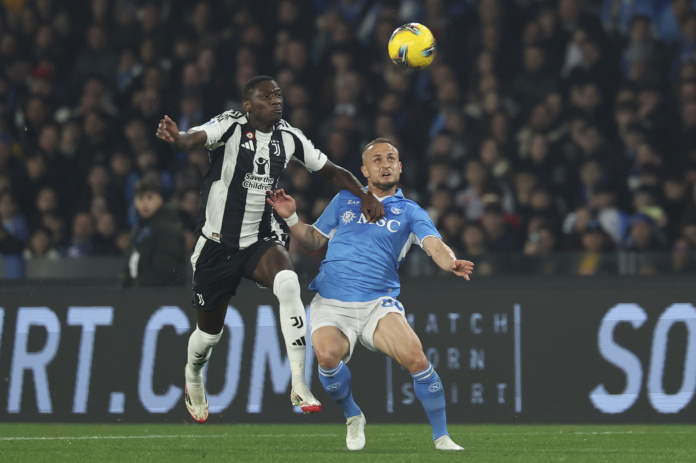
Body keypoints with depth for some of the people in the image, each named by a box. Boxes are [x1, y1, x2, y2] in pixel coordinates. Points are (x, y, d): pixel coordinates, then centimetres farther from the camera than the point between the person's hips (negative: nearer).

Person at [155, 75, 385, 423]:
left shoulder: (289, 138, 0)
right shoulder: (230, 126, -15)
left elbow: (331, 171, 11)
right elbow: (192, 140, -35)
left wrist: (364, 196, -5)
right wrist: (175, 138, -60)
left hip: (262, 239, 2)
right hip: (218, 242, -2)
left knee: (288, 282, -32)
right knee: (210, 330, 10)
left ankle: (299, 385, -30)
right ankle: (193, 376, 49)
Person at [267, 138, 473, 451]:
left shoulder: (409, 212, 11)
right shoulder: (345, 200, 18)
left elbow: (434, 245, -6)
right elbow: (313, 242, 22)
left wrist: (451, 262, -29)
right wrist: (291, 217, 4)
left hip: (378, 304, -1)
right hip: (330, 305, 1)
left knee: (414, 355, -27)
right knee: (327, 354, -31)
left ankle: (441, 437, -9)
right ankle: (352, 418, 0)